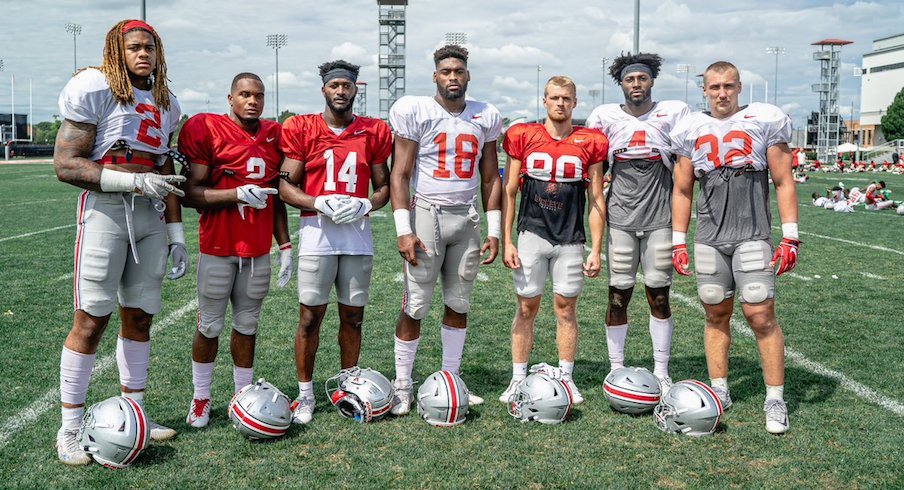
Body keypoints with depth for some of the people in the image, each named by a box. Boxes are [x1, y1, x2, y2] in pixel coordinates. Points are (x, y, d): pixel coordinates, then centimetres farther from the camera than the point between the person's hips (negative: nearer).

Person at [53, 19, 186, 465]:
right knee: (91, 320, -4)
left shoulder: (165, 103, 16)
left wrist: (176, 234, 15)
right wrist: (134, 181, -16)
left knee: (139, 316, 10)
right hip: (105, 210, -6)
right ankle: (69, 430, 7)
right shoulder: (95, 90, -5)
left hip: (151, 216, 6)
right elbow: (65, 165, -10)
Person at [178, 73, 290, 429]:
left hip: (258, 250, 4)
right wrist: (236, 193, -23)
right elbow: (191, 193, -10)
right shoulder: (206, 130, -7)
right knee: (210, 326, 5)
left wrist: (285, 246, 13)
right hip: (218, 248, -4)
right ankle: (200, 399, 20)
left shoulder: (273, 136, 9)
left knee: (247, 325, 11)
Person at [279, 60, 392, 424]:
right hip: (317, 230, -2)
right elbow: (286, 186, 0)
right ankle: (305, 395, 11)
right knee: (310, 315, -1)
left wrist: (364, 206, -7)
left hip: (358, 231, 2)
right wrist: (320, 203, -16)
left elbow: (384, 186, 13)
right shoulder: (301, 129, 2)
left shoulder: (375, 132, 9)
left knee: (353, 316, 9)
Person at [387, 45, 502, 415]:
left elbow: (490, 179, 13)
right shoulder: (415, 112, -4)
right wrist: (403, 230, -13)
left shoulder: (485, 117, 9)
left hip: (467, 218, 4)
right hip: (427, 214, -4)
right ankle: (402, 387, 9)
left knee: (459, 304, 9)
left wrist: (494, 230, 8)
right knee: (415, 307, -2)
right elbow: (400, 176, -6)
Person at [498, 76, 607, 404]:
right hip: (531, 234, 0)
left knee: (566, 308, 6)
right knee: (527, 307, 3)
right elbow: (509, 192, 5)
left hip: (570, 239, 0)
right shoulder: (523, 137, 2)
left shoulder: (589, 143, 3)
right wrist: (506, 241, 0)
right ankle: (518, 379, 12)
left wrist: (596, 249, 3)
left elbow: (596, 200, 6)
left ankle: (566, 378, 18)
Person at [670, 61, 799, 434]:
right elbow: (682, 191, 15)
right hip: (709, 239, 3)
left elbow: (784, 183, 1)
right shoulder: (692, 131, 10)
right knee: (717, 315, 9)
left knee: (761, 316, -6)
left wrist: (790, 237, -5)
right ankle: (719, 392, 20)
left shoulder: (764, 121, 2)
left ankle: (775, 400, 4)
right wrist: (678, 242, 9)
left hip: (753, 236, -3)